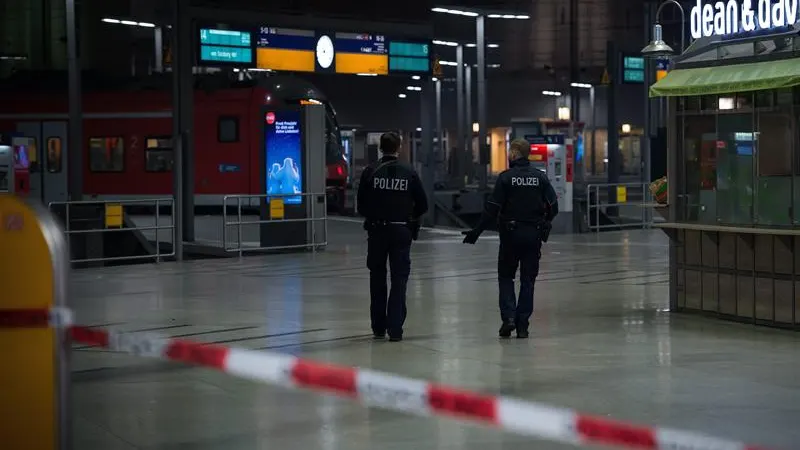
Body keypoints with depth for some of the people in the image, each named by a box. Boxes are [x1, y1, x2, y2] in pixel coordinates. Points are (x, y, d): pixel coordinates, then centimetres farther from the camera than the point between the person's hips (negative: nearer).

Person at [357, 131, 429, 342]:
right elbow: (422, 205, 0)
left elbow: (361, 204, -4)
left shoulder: (370, 172, -5)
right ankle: (395, 330, -2)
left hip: (377, 230, 0)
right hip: (401, 231, 0)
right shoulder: (409, 172, -3)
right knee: (399, 280, 3)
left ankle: (378, 328, 17)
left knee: (377, 279, 12)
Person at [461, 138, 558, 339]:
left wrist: (476, 231, -4)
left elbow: (492, 209, -10)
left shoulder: (505, 177, -7)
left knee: (505, 276, 11)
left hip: (511, 234, -2)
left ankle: (508, 316, -5)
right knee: (528, 280, 8)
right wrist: (544, 225, 18)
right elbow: (553, 206, 0)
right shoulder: (540, 177, 2)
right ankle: (522, 324, 7)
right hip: (533, 235, 3)